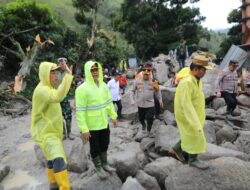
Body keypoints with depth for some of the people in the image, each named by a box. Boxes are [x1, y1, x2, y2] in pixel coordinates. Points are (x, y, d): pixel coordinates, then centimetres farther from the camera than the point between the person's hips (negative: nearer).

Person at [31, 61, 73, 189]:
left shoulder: (47, 88, 11)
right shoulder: (41, 90, -22)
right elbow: (58, 97, -44)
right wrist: (68, 75, -43)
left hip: (52, 131, 10)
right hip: (45, 133, -10)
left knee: (53, 158, 21)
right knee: (59, 160, -22)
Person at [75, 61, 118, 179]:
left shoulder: (104, 85, 1)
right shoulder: (82, 89, -20)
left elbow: (109, 102, 11)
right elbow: (80, 111, -21)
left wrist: (113, 116, 10)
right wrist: (84, 129, -23)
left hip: (104, 123, 6)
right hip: (92, 126, -6)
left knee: (104, 145, 22)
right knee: (95, 148, 13)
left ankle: (104, 164, 43)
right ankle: (98, 168, 35)